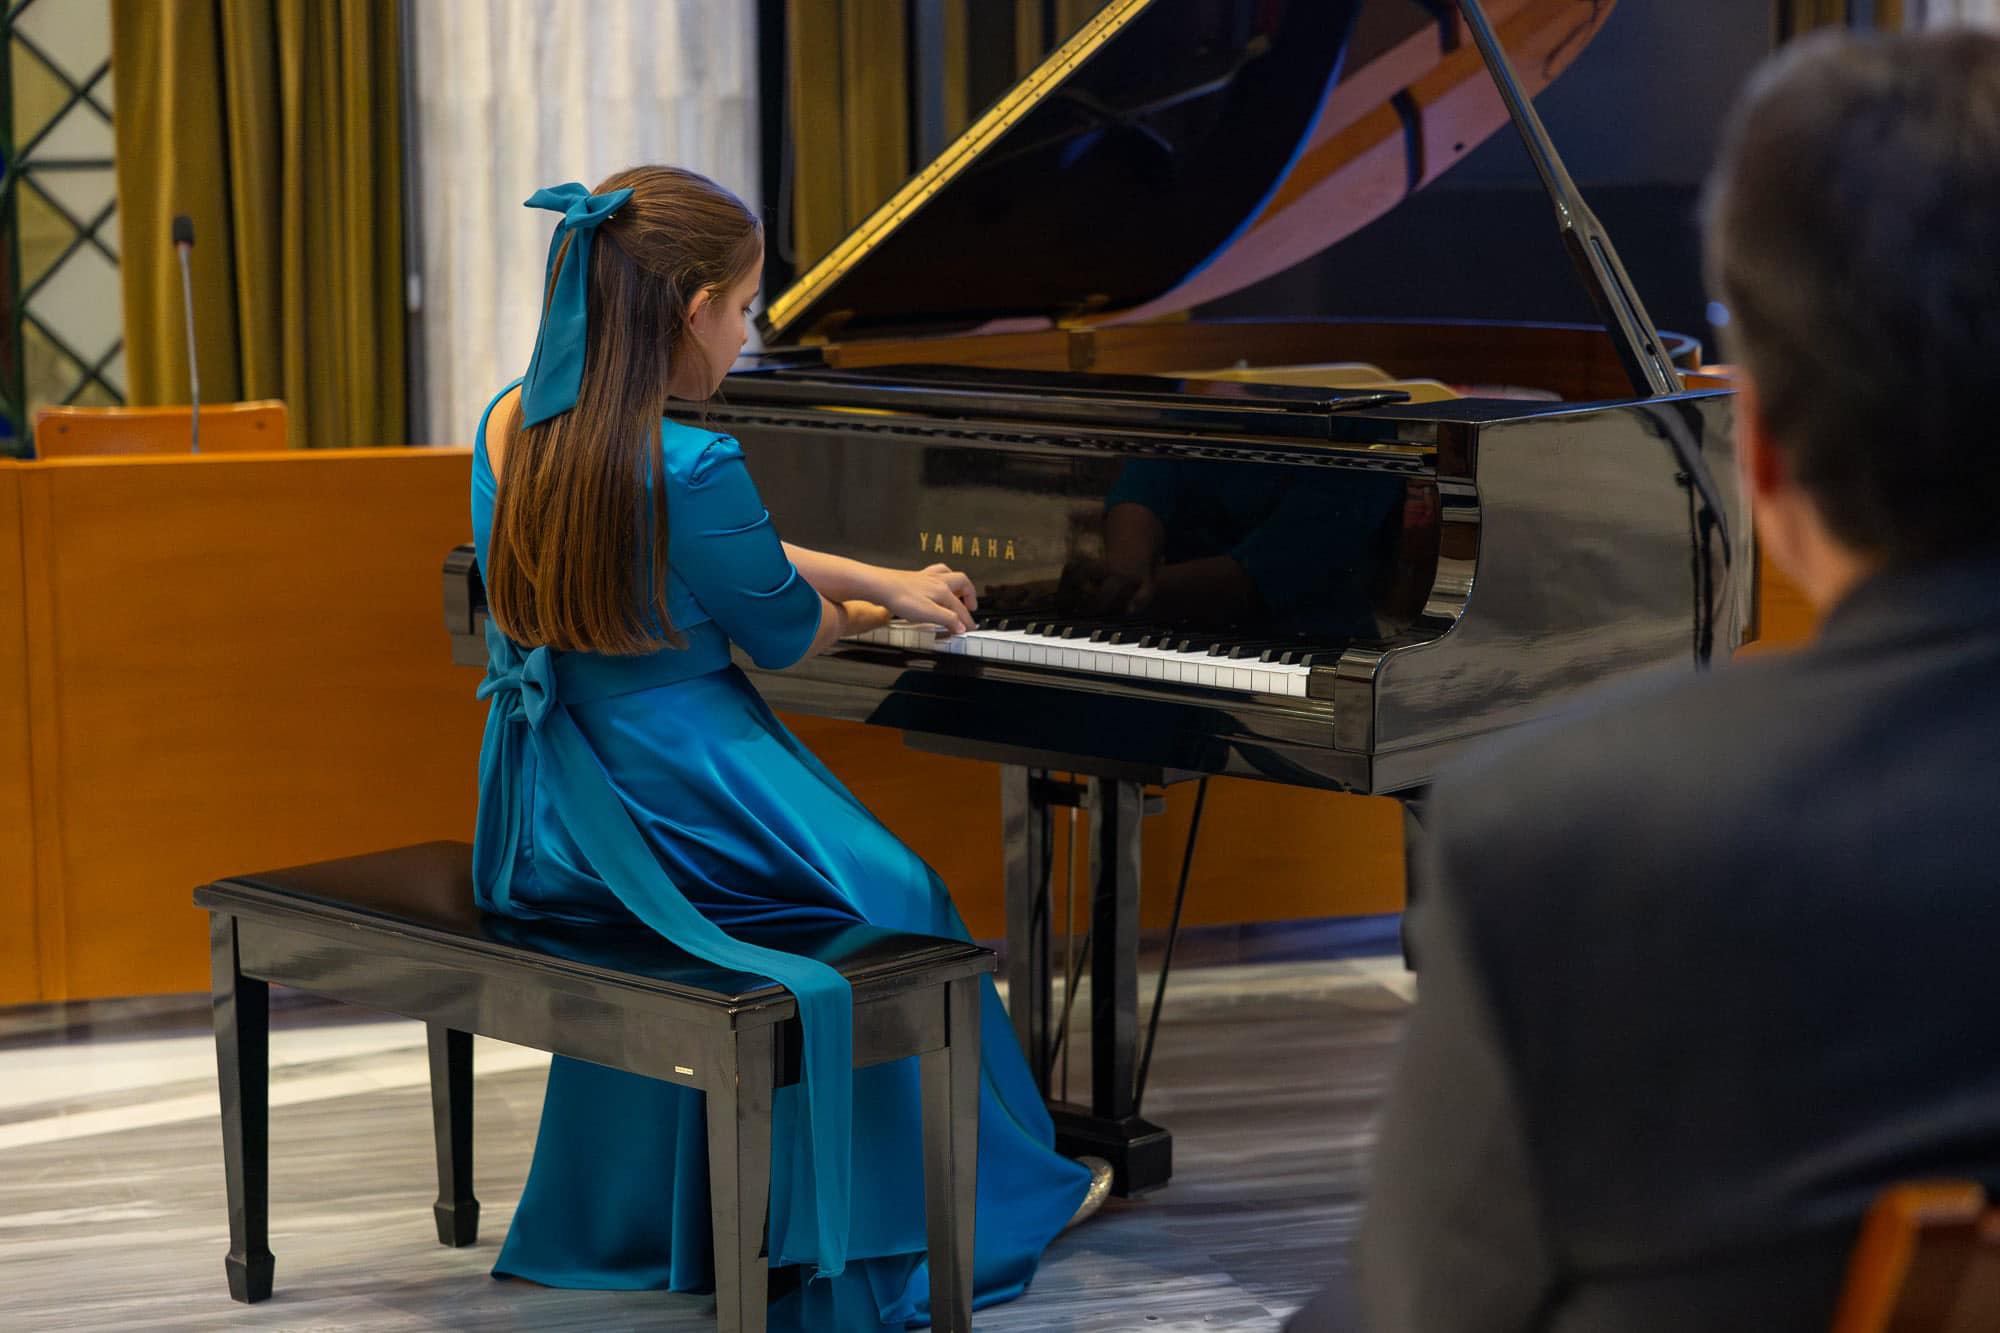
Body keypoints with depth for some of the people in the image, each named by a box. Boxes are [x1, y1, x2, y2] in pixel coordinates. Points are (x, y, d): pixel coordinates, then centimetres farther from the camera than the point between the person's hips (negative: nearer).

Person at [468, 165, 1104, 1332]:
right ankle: (1003, 1191, 32)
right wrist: (869, 611, 16)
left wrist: (883, 581, 19)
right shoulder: (693, 468, -24)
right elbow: (787, 634, -7)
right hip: (674, 817, -7)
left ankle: (642, 1213, 45)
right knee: (897, 901, 16)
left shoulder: (511, 428, 1)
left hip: (547, 821, 7)